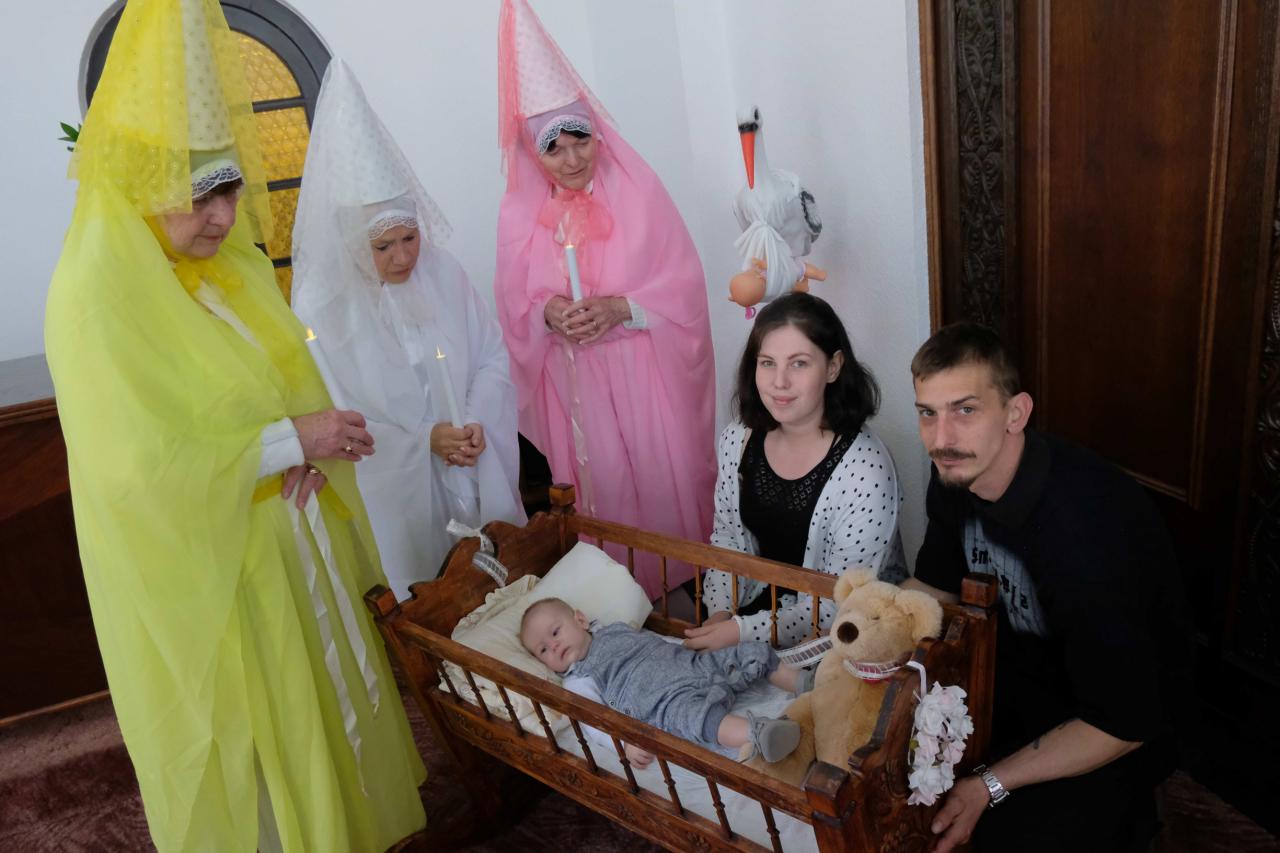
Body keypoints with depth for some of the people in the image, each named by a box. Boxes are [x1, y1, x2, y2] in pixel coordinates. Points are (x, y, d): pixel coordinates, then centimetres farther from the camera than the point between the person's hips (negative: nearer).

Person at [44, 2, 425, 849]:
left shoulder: (228, 262, 2)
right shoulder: (96, 295, -20)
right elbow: (137, 470, -25)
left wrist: (312, 441, -8)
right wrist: (291, 441, -21)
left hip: (288, 542, 7)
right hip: (203, 578, -7)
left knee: (321, 700, 22)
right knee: (248, 745, 11)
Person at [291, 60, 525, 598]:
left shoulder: (443, 274, -4)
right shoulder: (321, 307, -15)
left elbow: (493, 356, 2)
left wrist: (478, 422, -15)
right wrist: (424, 441, -18)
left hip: (475, 475, 4)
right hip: (394, 489, -3)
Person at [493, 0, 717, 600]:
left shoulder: (639, 191, -4)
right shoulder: (521, 213, 3)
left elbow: (683, 288, -5)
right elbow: (514, 309, 5)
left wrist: (620, 309, -20)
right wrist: (547, 314, -16)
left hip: (648, 384, -1)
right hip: (579, 389, 2)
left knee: (667, 489, 5)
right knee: (607, 494, 8)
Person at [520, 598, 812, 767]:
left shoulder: (615, 629, 24)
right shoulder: (579, 682, 6)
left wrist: (696, 646, 25)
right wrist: (625, 741, -26)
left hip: (698, 664, 8)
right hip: (670, 700, -7)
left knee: (756, 653, 0)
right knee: (695, 715, -41)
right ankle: (756, 734, -62)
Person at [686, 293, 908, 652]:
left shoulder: (865, 469, -24)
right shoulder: (737, 439, -6)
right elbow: (727, 536, 6)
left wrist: (742, 632, -24)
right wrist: (719, 613, -8)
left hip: (848, 633, -5)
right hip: (764, 600, 5)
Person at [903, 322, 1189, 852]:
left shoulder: (1086, 533, -35)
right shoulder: (957, 473, -12)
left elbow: (1123, 725, -26)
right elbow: (931, 588, 5)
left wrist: (989, 786, -27)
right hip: (1020, 668, 6)